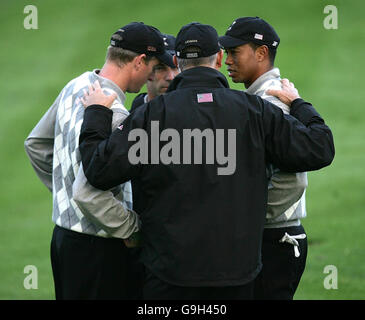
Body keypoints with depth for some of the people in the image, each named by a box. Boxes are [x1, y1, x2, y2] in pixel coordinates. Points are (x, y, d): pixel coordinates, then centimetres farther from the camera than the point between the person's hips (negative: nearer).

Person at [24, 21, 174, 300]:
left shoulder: (75, 88, 6)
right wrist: (132, 229, -17)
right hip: (97, 248, -10)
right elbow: (88, 193, -29)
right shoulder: (115, 115, -24)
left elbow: (36, 144, 20)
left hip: (63, 235, 10)